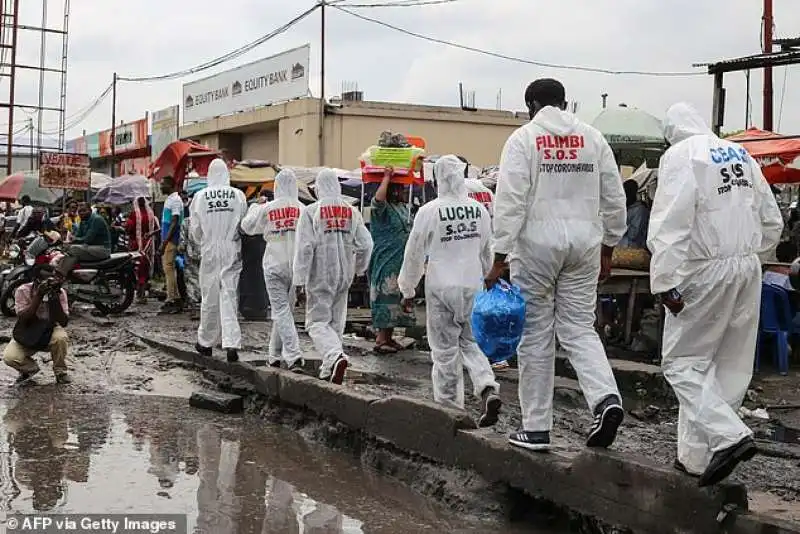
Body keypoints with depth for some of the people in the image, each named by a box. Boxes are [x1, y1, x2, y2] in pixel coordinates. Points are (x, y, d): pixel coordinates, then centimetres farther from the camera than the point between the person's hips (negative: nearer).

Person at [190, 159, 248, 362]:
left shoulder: (200, 197, -4)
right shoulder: (238, 195, -5)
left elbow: (195, 229, 3)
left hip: (210, 252, 0)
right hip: (232, 253, 0)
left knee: (209, 298, 11)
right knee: (229, 296, 1)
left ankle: (205, 342, 24)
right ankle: (231, 344, -11)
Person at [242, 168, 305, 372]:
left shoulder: (267, 209, -6)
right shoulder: (303, 209, -3)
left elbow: (247, 226, 9)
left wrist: (256, 205, 23)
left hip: (274, 265, -2)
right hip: (296, 265, 2)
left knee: (281, 310, -2)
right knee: (286, 308, 15)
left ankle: (294, 356, -15)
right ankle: (275, 354, 27)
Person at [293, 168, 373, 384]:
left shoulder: (311, 212, -11)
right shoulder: (352, 211, 3)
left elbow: (305, 247, -15)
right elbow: (365, 244, 4)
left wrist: (299, 278, -11)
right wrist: (360, 267, 22)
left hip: (320, 277, -4)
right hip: (344, 275, 5)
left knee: (317, 321, 1)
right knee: (336, 321, 15)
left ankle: (335, 356, -23)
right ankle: (329, 367, 21)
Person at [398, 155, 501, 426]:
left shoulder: (429, 211, -10)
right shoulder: (479, 209, 2)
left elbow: (414, 255, -3)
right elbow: (487, 252, 13)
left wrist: (407, 290, 9)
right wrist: (487, 281, 28)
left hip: (441, 288, -4)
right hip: (473, 286, 4)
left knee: (445, 348, 7)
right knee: (471, 342, 15)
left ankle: (450, 406, 14)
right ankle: (488, 389, -5)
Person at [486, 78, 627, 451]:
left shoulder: (523, 138, -3)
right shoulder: (593, 138, 9)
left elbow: (510, 201, -10)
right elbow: (614, 199, 10)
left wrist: (500, 258, -8)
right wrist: (607, 247, 20)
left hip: (537, 242, -3)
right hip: (584, 241, 4)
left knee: (536, 334, 5)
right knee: (579, 328, 12)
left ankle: (536, 429, 10)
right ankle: (606, 397, -12)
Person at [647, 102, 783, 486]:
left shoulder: (680, 156, -7)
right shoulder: (741, 155, 14)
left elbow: (671, 225, -18)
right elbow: (772, 222, 17)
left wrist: (666, 283, -19)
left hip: (706, 272, -7)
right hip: (749, 268, 7)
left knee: (683, 361, 2)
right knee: (731, 366, 9)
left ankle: (728, 436, -13)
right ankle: (697, 456, 16)